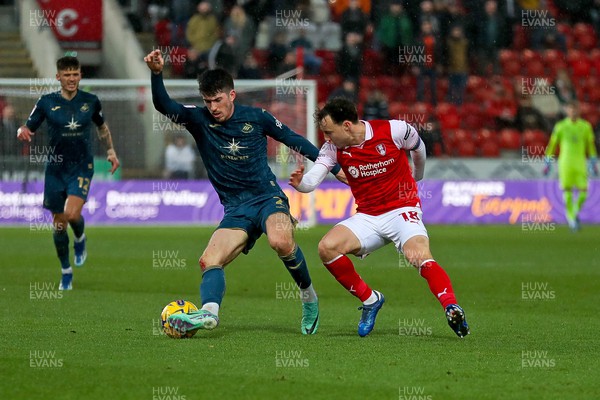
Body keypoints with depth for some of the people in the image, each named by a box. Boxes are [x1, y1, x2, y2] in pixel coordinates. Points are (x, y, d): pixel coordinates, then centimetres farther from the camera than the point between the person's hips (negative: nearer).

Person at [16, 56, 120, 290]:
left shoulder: (91, 101, 1)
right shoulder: (47, 102, -3)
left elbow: (102, 127, 19)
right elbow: (28, 128, 0)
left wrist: (110, 151, 10)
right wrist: (23, 132, -23)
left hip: (82, 167, -1)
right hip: (56, 168, 1)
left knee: (72, 213, -23)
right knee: (58, 223, 5)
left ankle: (80, 239, 12)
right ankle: (66, 273, 22)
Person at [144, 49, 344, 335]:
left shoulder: (256, 118, 0)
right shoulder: (199, 120, 2)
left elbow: (294, 140, 11)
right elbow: (164, 105, -13)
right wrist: (157, 74, -33)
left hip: (268, 198, -3)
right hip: (235, 210, 3)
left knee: (280, 241, -33)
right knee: (209, 261, -18)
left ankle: (308, 297, -12)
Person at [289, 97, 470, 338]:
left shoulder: (393, 130, -13)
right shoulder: (334, 147, -4)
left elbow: (418, 148, 9)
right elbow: (312, 179, -14)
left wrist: (417, 176, 28)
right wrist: (300, 183, -39)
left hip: (402, 210, -4)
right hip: (367, 217, 4)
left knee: (420, 256, -33)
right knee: (327, 247, -18)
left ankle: (452, 308, -37)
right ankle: (369, 300, -1)